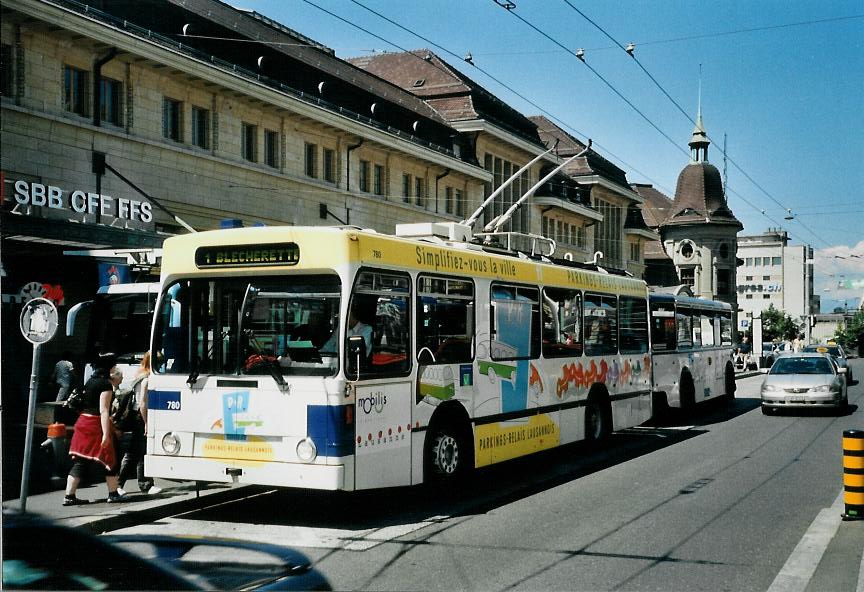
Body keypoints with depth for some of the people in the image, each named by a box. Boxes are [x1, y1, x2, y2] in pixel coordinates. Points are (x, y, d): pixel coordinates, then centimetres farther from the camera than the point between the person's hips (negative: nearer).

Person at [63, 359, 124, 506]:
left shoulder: (90, 381, 12)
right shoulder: (106, 385, -13)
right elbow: (103, 411, -18)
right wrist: (106, 434, -20)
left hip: (83, 421, 8)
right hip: (97, 424, -8)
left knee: (79, 461, 7)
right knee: (108, 459, 6)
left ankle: (69, 496, 5)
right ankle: (113, 494, 12)